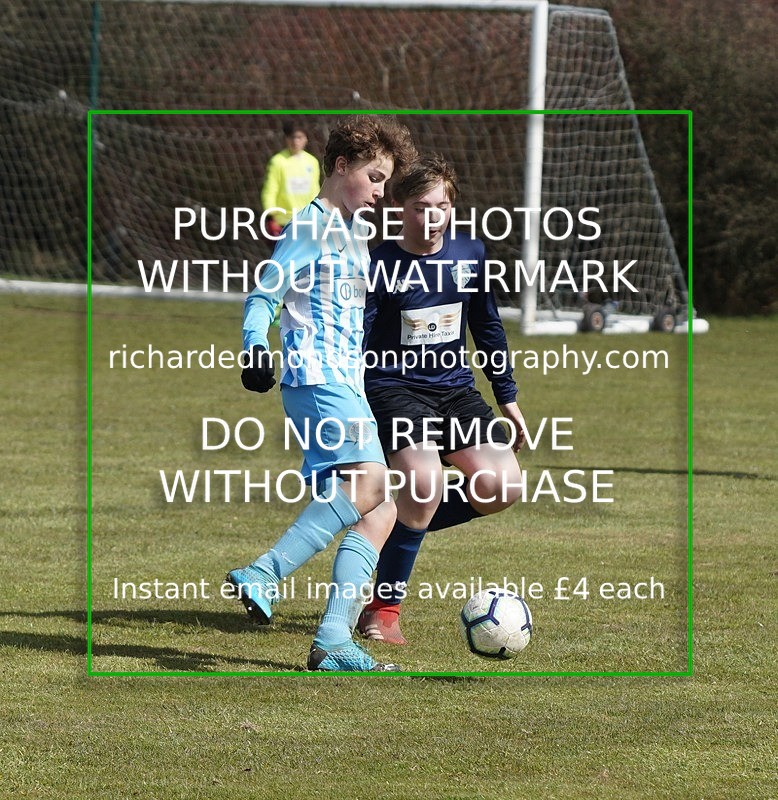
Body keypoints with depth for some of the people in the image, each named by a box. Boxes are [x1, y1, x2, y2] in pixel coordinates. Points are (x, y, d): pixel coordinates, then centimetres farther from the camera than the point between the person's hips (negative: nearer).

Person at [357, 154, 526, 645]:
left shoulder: (471, 255, 5)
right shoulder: (380, 267, -10)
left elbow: (488, 327, 18)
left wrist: (507, 398, 20)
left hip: (456, 389, 5)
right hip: (394, 388, -5)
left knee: (502, 486, -15)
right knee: (425, 480, -30)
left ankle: (404, 528, 12)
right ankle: (383, 610, -13)